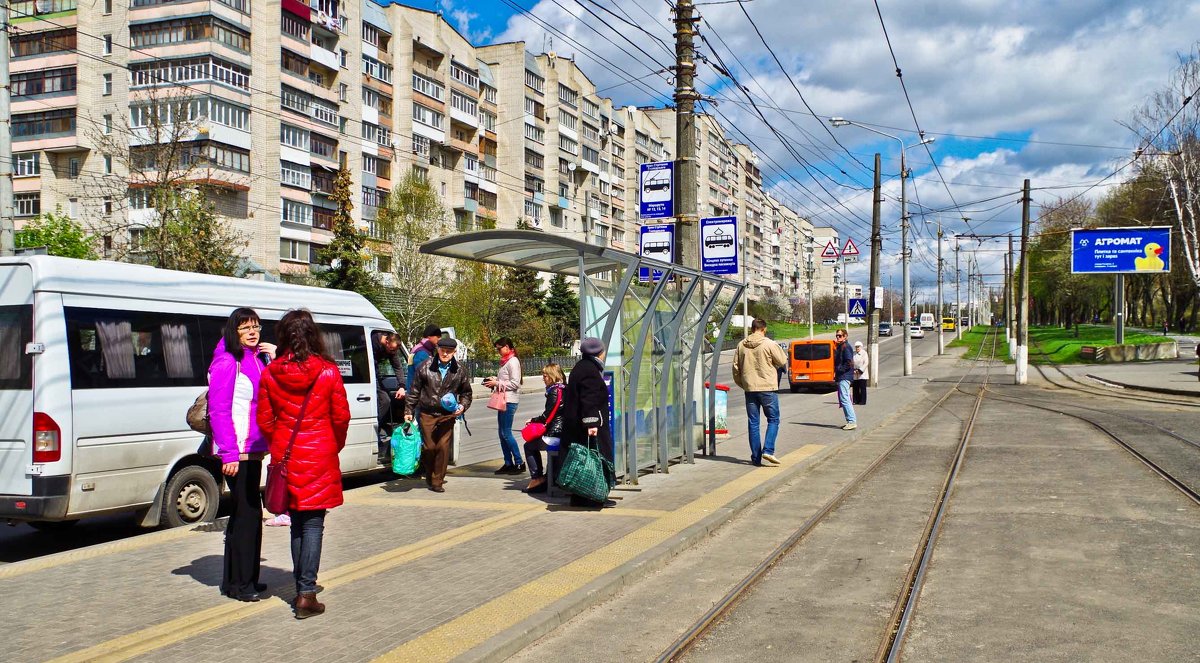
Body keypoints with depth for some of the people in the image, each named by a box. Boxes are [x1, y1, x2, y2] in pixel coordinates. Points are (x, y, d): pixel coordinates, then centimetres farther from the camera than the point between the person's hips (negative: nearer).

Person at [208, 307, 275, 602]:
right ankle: (237, 583, 6)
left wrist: (274, 361, -2)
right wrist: (229, 453, -21)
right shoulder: (226, 363, -12)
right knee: (247, 513, -5)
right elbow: (218, 410, -16)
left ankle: (244, 578, 26)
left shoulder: (257, 360, 11)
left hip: (254, 450, 8)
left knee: (247, 513, 15)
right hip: (235, 452, -8)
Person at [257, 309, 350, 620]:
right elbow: (341, 417, -4)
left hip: (287, 457, 3)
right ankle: (307, 594, -2)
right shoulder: (328, 372, -9)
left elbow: (265, 420, 1)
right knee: (313, 524, 2)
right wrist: (335, 446, 14)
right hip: (319, 457, -3)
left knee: (297, 522, 15)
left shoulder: (270, 374, -3)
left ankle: (301, 588, 22)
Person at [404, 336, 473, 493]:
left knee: (443, 447, -6)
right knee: (429, 447, 1)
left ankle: (437, 481, 7)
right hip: (427, 414, 0)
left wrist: (463, 406, -3)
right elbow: (414, 390, 5)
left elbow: (466, 393, 15)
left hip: (447, 415, 0)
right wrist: (408, 411, 3)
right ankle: (429, 476, 25)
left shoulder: (460, 370, 2)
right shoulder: (425, 366, -1)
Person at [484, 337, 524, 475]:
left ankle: (519, 463, -2)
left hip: (509, 401, -10)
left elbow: (514, 383, -18)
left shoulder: (513, 362, -12)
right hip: (503, 400, 10)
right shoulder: (505, 362, 18)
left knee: (506, 433, -8)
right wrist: (494, 381, 9)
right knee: (502, 433, 10)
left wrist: (497, 383, -15)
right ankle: (508, 464, 16)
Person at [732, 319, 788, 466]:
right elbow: (783, 361, -3)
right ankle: (768, 450, -8)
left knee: (753, 423, 8)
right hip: (767, 388, -4)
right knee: (773, 420, 8)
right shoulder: (769, 344, -10)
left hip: (749, 389, 4)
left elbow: (736, 368, 8)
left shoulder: (741, 345, 5)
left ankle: (756, 457, 10)